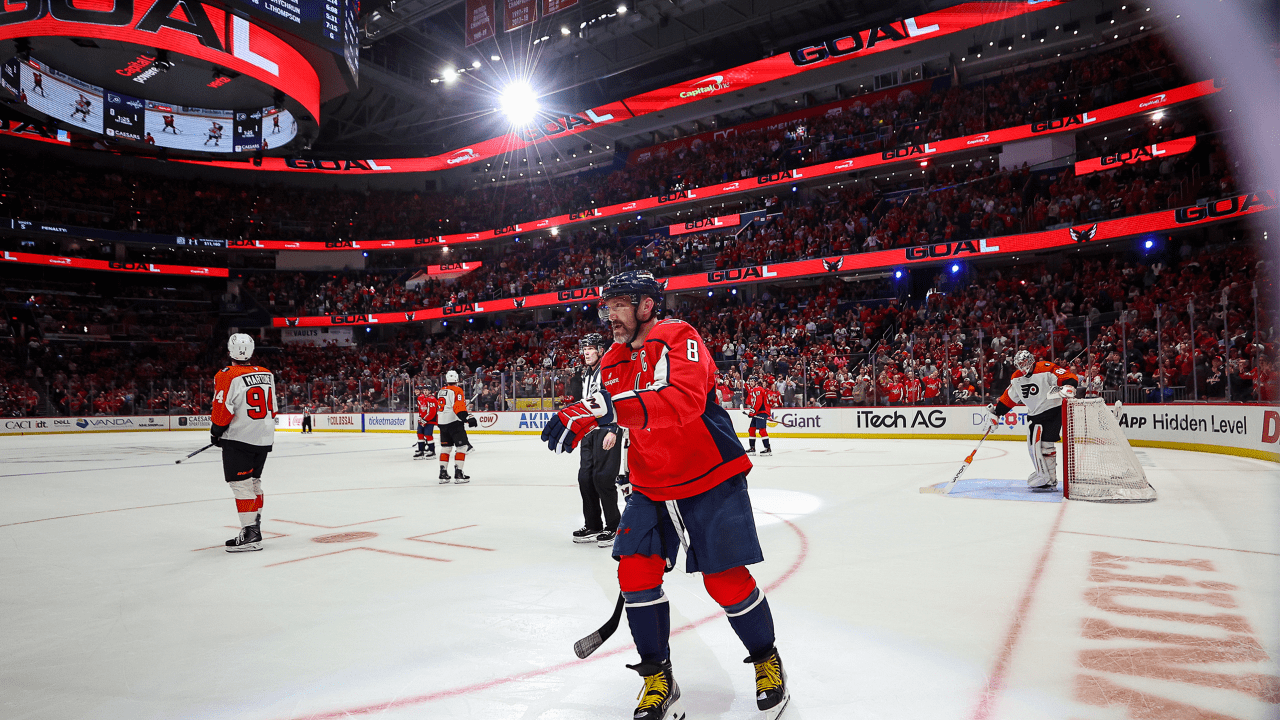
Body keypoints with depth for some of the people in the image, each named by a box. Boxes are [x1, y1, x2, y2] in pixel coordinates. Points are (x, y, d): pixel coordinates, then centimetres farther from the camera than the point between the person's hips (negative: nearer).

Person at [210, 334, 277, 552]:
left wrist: (215, 432, 2)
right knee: (253, 480, 18)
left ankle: (250, 533, -8)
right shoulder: (267, 374, 8)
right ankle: (255, 524, 26)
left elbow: (223, 411, -14)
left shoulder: (226, 376, -12)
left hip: (239, 439, -7)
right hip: (264, 438, 7)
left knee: (241, 484, -5)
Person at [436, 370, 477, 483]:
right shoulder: (456, 390, -9)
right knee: (462, 447, -4)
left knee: (445, 448, 14)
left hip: (442, 423, 8)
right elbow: (459, 407, -22)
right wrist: (468, 417, -26)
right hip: (454, 422, -8)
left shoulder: (441, 391, 15)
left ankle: (443, 474, 15)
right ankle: (458, 474, -10)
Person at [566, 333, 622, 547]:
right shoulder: (585, 375, 18)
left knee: (603, 477, -10)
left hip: (607, 431, -9)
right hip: (589, 432, 9)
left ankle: (614, 527, 3)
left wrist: (613, 431, -26)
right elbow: (580, 402, 23)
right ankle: (593, 526, 20)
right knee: (585, 477, 9)